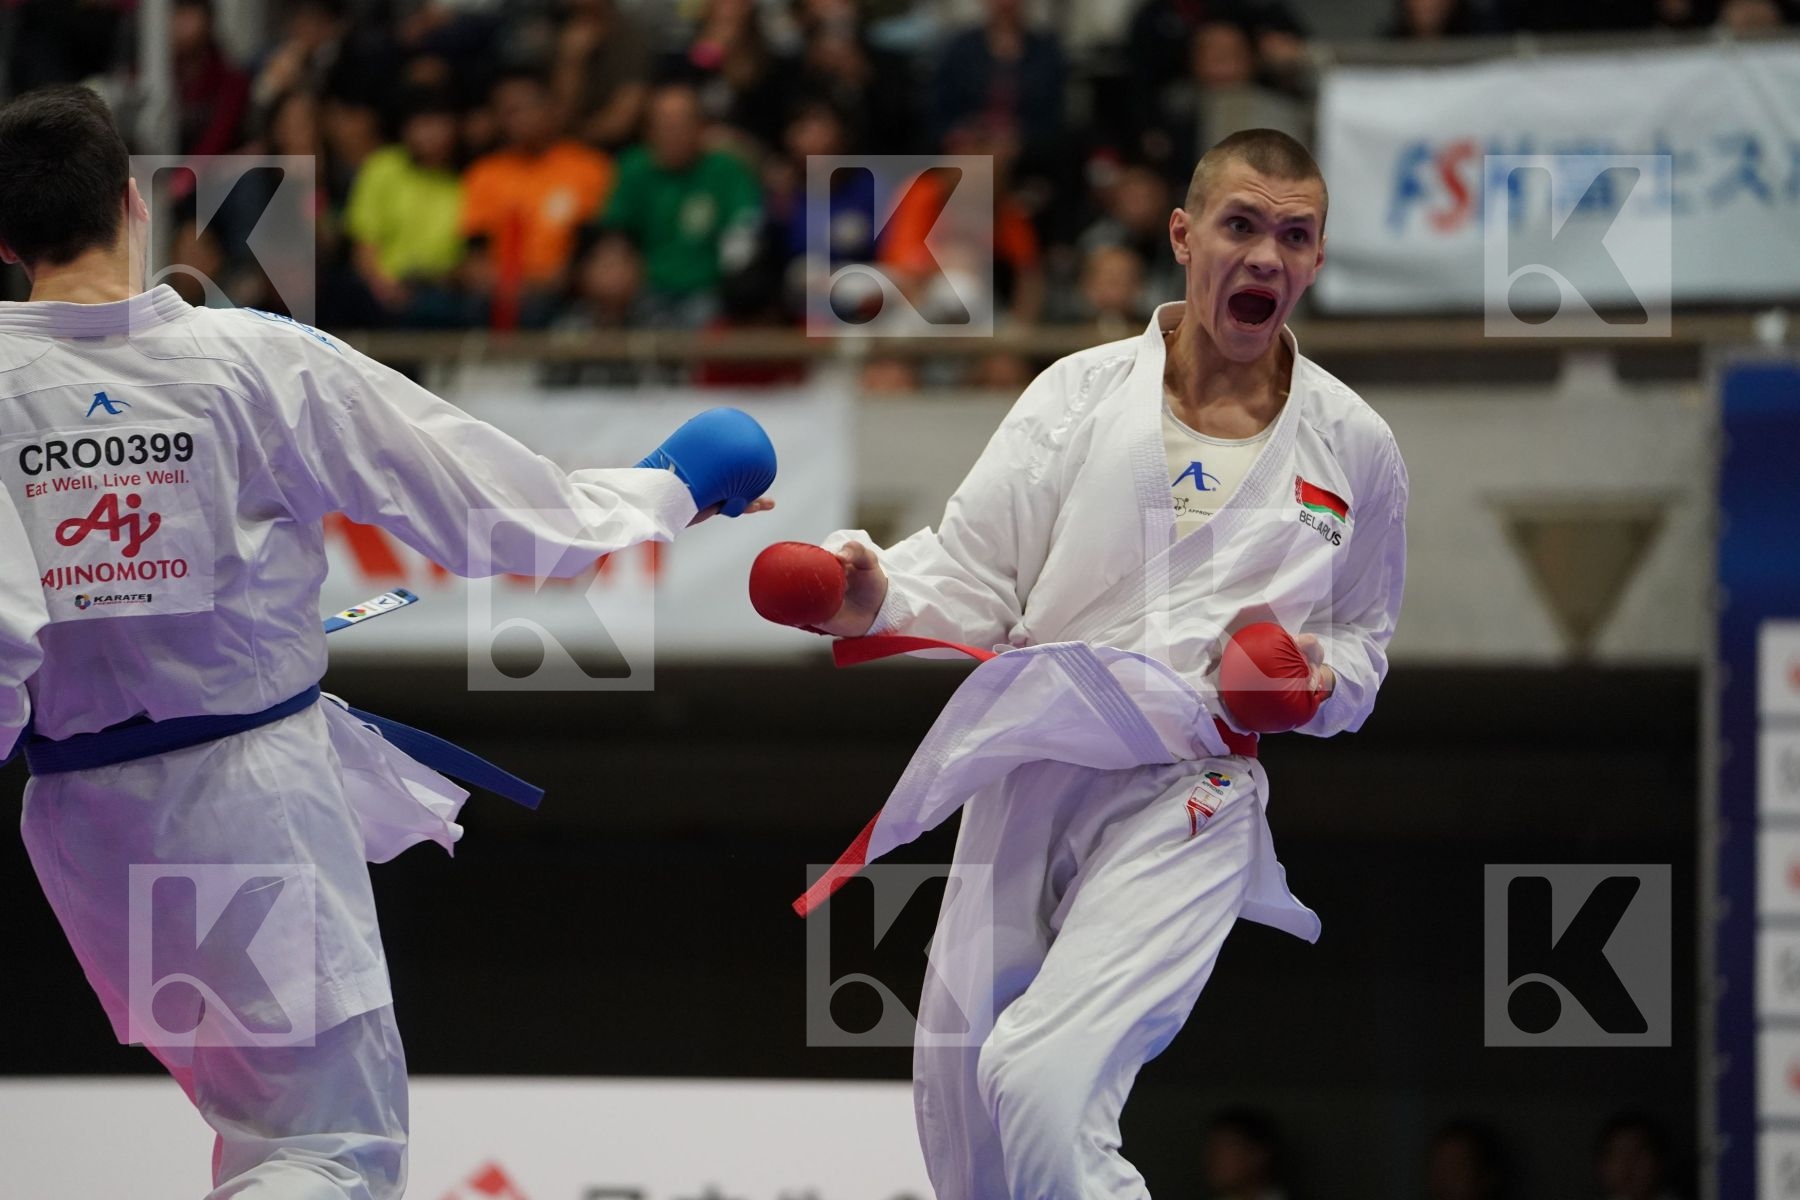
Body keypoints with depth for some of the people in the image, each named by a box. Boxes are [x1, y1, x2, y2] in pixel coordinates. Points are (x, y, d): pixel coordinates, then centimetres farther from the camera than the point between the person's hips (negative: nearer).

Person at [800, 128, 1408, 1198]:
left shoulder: (1352, 447, 4)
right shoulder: (1081, 395, 3)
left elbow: (1366, 636, 17)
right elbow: (973, 577, 0)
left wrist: (1318, 677, -6)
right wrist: (877, 596, -20)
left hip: (1188, 795, -3)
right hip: (1029, 774, 3)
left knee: (1041, 1082, -25)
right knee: (955, 1102, 11)